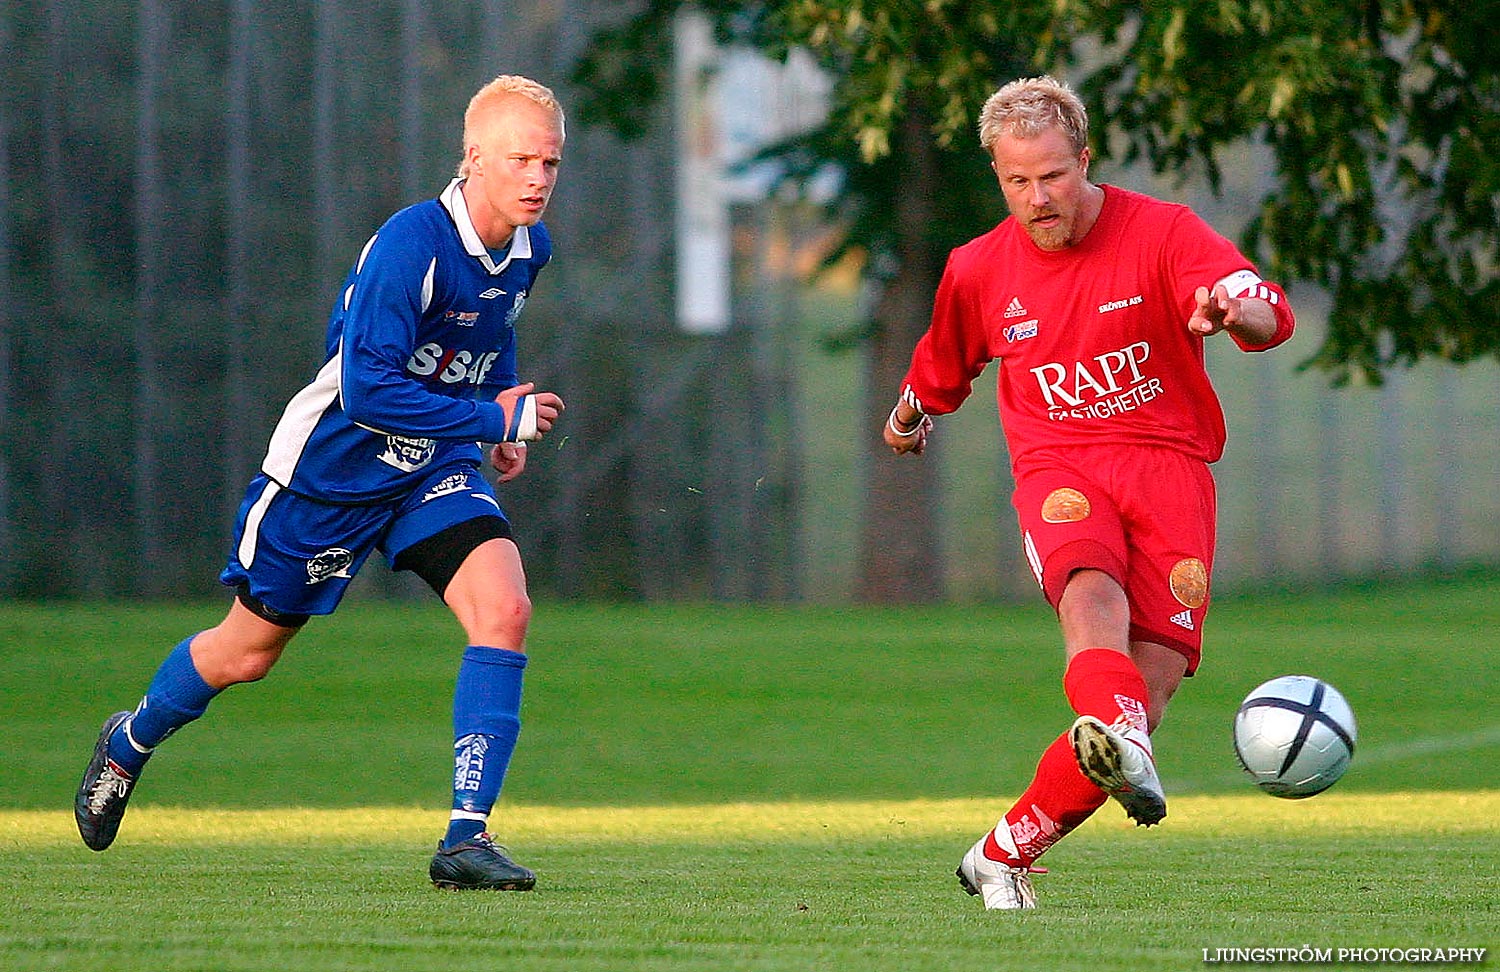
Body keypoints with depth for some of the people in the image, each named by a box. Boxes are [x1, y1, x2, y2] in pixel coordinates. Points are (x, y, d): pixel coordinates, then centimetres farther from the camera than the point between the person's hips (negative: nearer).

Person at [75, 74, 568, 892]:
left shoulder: (528, 249, -4)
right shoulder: (411, 243, -29)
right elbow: (367, 390, -33)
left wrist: (503, 427, 7)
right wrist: (492, 418, -30)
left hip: (437, 465, 5)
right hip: (332, 467, -5)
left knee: (504, 608, -22)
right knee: (247, 652, 13)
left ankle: (467, 837, -20)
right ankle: (131, 742, 45)